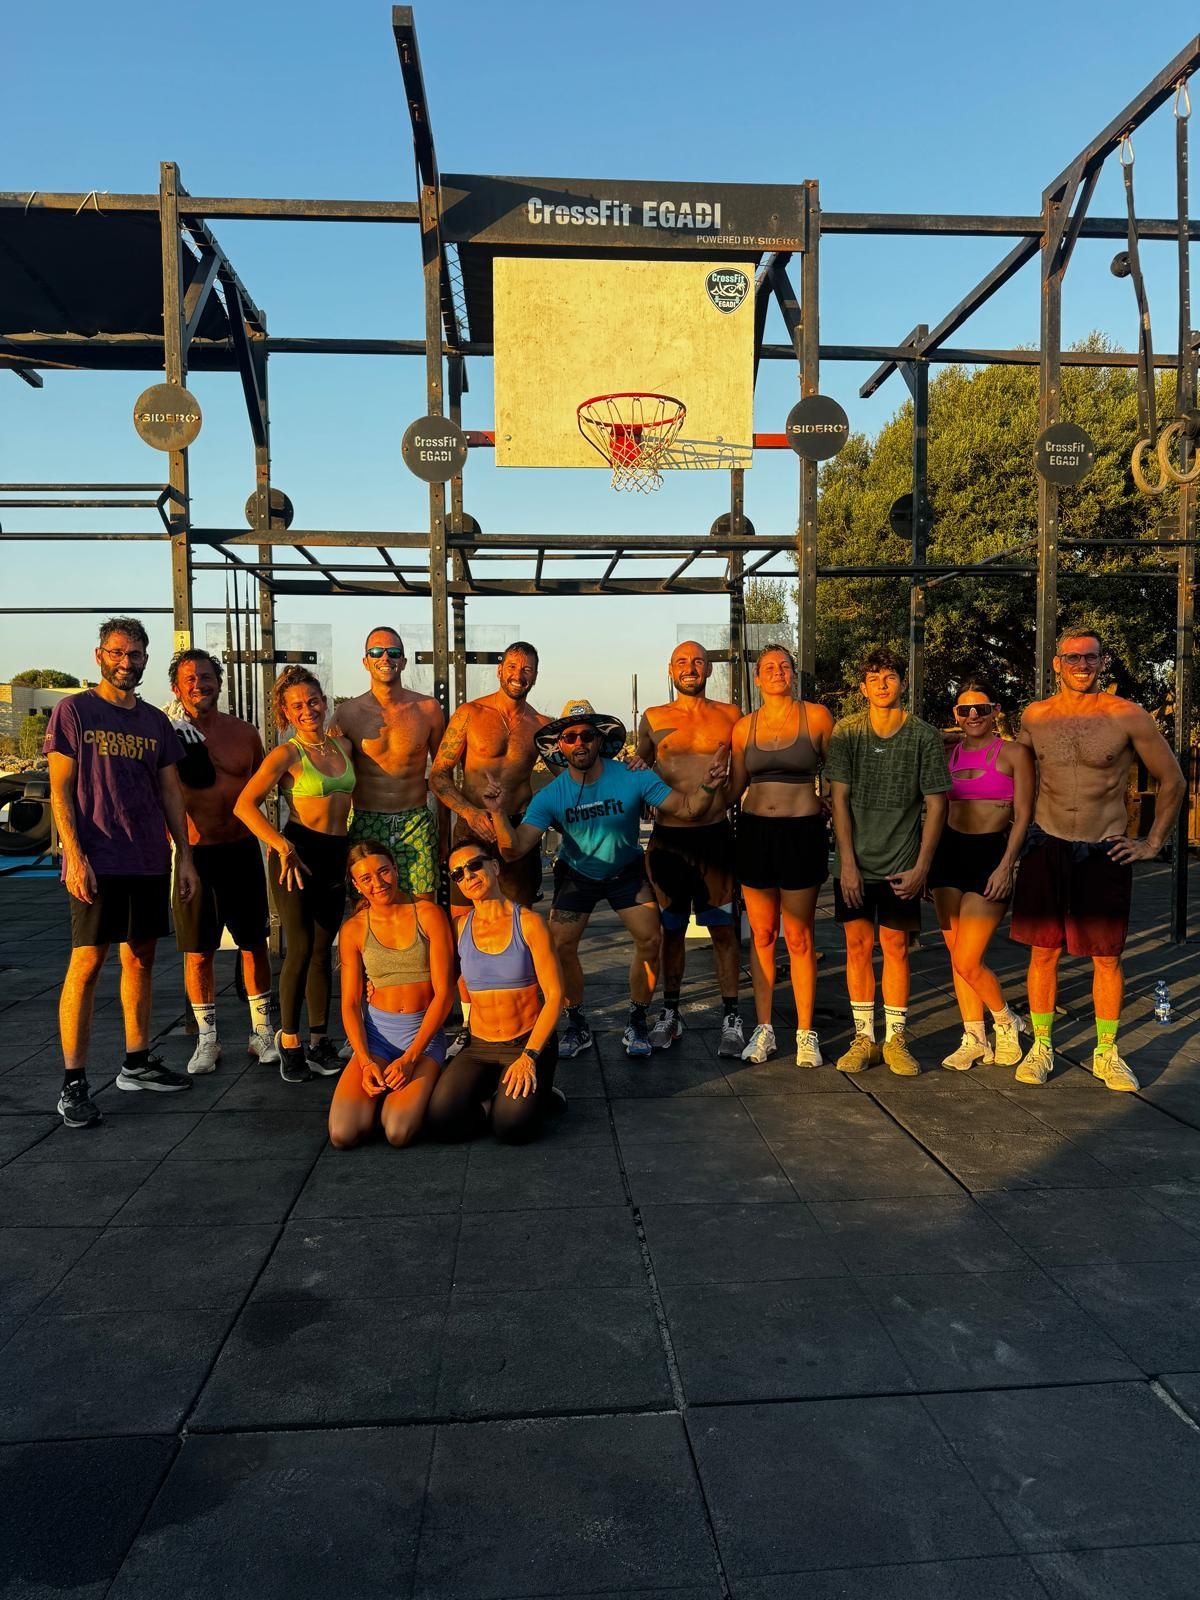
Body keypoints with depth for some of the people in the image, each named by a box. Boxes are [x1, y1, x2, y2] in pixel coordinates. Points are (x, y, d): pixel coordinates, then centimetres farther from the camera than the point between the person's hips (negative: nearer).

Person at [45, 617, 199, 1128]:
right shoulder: (73, 710, 0)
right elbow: (60, 789, -5)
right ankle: (73, 1083, -1)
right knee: (87, 962, -6)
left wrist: (184, 855, 8)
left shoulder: (155, 721, 13)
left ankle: (137, 1062, 22)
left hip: (150, 860, 5)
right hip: (97, 860, -5)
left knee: (141, 958, 10)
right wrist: (74, 855, -14)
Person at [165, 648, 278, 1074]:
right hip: (192, 853, -2)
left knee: (255, 945, 9)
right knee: (198, 953, 5)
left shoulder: (244, 733, 4)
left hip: (241, 849, 2)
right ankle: (207, 1039, 20)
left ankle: (261, 1031, 22)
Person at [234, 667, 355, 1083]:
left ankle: (319, 1042, 18)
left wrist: (353, 851, 15)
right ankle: (289, 1042, 9)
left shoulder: (343, 746, 9)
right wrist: (282, 846, -22)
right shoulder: (287, 754, -7)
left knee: (323, 951, 9)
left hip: (336, 856, 5)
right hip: (298, 854, -5)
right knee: (300, 950, -5)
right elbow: (244, 805, -14)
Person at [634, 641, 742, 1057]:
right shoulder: (654, 718, 6)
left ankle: (731, 1018, 11)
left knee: (722, 928, 3)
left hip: (715, 833, -1)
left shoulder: (729, 715, 5)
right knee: (671, 930, 10)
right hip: (668, 836, 1)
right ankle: (670, 1014, 22)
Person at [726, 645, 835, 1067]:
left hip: (802, 832, -3)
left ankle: (805, 1032, 12)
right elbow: (734, 787, 14)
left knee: (798, 936, 1)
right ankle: (763, 1029, 16)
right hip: (755, 831, 3)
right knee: (762, 933, 7)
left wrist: (826, 805, 2)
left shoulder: (815, 716, 0)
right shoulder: (745, 726, 7)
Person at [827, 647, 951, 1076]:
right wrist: (847, 862, -6)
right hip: (855, 863, 1)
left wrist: (921, 867, -6)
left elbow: (936, 804, -1)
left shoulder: (924, 736, -3)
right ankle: (863, 1038, 15)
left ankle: (895, 1038, 15)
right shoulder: (845, 732, -1)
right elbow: (839, 799, -1)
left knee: (895, 946, 3)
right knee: (857, 945, 4)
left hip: (902, 864, -1)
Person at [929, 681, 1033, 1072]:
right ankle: (974, 1039, 21)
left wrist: (1006, 866, -14)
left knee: (967, 962, -8)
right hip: (949, 852, 5)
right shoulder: (948, 752, 10)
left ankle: (1006, 1022, 19)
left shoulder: (1013, 752, -2)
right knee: (956, 957, 7)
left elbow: (1023, 816, -5)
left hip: (991, 853, -5)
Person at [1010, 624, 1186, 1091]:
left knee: (1107, 957, 6)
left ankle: (1107, 1053, 20)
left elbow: (1172, 781, 4)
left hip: (1105, 853, -1)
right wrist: (1021, 828, 13)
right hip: (1047, 848, 1)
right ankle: (1040, 1048, 17)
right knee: (1043, 952, 5)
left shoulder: (1127, 716, -6)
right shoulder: (1035, 716, 1)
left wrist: (1153, 843, 4)